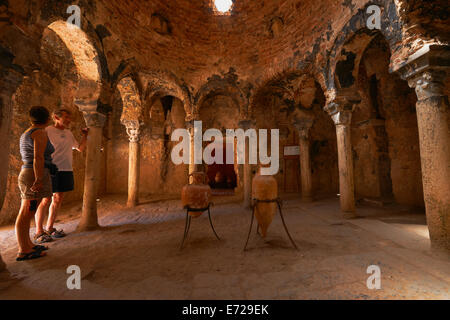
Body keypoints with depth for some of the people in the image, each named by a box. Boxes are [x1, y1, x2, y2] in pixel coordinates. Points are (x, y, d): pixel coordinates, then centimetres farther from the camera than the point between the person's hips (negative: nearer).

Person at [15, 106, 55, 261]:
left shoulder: (26, 134, 18)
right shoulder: (40, 133, -11)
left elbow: (28, 159, 21)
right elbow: (38, 157, -20)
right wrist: (39, 180, -24)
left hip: (27, 175, 9)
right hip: (36, 176, -9)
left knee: (26, 213, 13)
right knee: (26, 214, -5)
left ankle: (28, 245, 23)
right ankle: (23, 252, 2)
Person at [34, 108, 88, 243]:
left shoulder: (69, 133, 15)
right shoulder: (47, 131, -5)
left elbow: (80, 148, 22)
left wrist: (85, 136, 10)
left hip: (66, 170, 6)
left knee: (58, 199, 11)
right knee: (46, 200, -2)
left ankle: (49, 228, 24)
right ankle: (39, 232, 10)